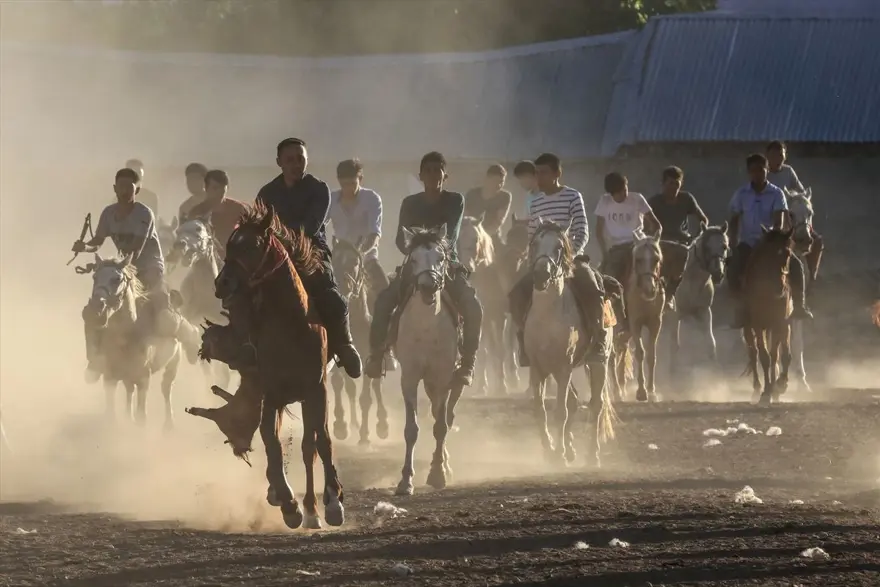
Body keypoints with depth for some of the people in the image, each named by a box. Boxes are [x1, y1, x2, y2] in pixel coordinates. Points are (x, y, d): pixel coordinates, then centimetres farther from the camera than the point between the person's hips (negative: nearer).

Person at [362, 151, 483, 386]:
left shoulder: (455, 201, 1)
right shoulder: (410, 203, 6)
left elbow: (451, 236, -12)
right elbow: (401, 239, -1)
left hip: (447, 264, -1)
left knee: (473, 308, -28)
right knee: (383, 302, -26)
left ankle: (467, 363, -22)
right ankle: (376, 355, -16)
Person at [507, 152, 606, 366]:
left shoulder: (573, 197, -3)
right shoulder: (536, 202, 10)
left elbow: (582, 234, -8)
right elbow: (531, 236, 14)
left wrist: (571, 254, -21)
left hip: (570, 257, -5)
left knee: (590, 289, -32)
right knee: (517, 293, -16)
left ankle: (598, 341, -20)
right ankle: (524, 340, -3)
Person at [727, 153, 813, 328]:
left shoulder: (776, 194, -3)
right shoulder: (741, 195, 1)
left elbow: (779, 221, -12)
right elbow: (734, 222, 3)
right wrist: (733, 247, -7)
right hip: (748, 242, 0)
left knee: (795, 265, -22)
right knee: (733, 271, -27)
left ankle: (799, 305, -12)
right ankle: (741, 309, -16)